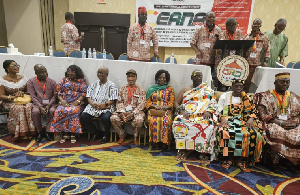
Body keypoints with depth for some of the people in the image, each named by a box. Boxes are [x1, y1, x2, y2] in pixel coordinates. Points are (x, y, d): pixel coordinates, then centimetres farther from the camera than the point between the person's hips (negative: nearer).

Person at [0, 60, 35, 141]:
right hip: (9, 102, -3)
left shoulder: (23, 78, 9)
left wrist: (23, 93, -9)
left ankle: (30, 131, -27)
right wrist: (13, 97, -20)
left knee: (29, 107, -32)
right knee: (19, 108, -36)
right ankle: (21, 133, -30)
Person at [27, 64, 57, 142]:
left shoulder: (52, 82, 3)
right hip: (37, 104, 0)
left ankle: (47, 132, -13)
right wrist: (40, 107, -18)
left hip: (50, 103, 0)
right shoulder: (31, 82, 2)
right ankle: (39, 132, -9)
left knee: (52, 111, -32)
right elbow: (33, 96, -4)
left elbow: (54, 96, 1)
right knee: (35, 111, -32)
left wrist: (49, 105, -15)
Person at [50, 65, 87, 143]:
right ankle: (64, 133, -21)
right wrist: (62, 100, -7)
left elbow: (84, 93, 1)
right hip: (64, 102, 3)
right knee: (60, 111, -28)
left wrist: (77, 102, -13)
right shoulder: (64, 80, 19)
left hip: (76, 103, -2)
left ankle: (73, 134, -24)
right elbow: (58, 91, 12)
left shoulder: (81, 81, 12)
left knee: (73, 111, -34)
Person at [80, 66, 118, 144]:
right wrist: (92, 103, -9)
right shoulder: (94, 83, 17)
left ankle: (106, 135, -2)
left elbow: (113, 100, -6)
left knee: (106, 118, -34)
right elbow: (88, 95, 12)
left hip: (106, 108, -4)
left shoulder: (112, 85, 2)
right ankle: (94, 132, 7)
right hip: (93, 106, 5)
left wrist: (104, 104, -20)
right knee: (83, 116, -19)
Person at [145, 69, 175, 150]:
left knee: (166, 121, -34)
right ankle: (156, 141, -23)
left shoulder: (170, 89, 17)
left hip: (166, 110, 0)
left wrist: (164, 107, -13)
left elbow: (172, 103, 7)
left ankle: (164, 142, -23)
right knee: (154, 120, -33)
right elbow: (148, 102, 11)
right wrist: (155, 106, -9)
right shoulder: (152, 89, 18)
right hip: (153, 110, 1)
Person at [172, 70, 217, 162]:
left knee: (208, 125, -34)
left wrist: (208, 112, -11)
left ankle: (204, 151, -21)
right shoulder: (185, 90, 21)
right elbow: (176, 103, 13)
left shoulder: (208, 89, 21)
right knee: (179, 123, -31)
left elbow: (213, 103, 10)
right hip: (187, 115, 1)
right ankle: (182, 149, -22)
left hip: (203, 115, 0)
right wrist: (182, 111, -7)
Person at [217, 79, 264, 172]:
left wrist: (251, 119, -12)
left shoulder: (247, 98, 15)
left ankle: (240, 159, -18)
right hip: (228, 120, -1)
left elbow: (253, 111, 9)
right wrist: (223, 118, -15)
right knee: (225, 132, -35)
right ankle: (229, 158, -19)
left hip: (243, 121, 2)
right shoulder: (225, 96, 12)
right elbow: (219, 111, 5)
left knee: (252, 134, -29)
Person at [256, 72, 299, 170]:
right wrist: (280, 122, -14)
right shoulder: (265, 96, 4)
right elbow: (263, 115, -5)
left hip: (291, 124, 4)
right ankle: (275, 160, -26)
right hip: (273, 124, -4)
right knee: (279, 133, -36)